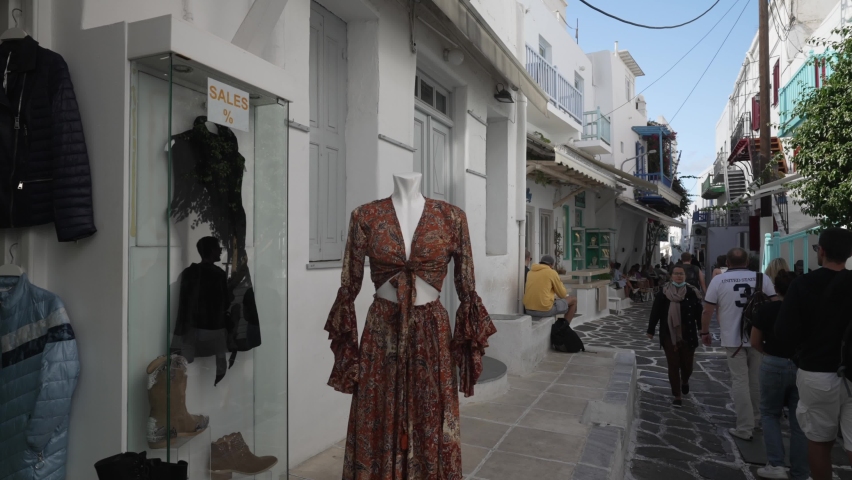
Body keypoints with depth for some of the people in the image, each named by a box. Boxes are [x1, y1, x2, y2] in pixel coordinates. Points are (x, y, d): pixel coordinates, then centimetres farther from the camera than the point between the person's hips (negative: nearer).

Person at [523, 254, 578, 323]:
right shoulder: (552, 272, -4)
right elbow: (563, 294, 4)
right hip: (545, 309, -7)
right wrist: (560, 282, 22)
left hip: (529, 310, 7)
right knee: (573, 300, 16)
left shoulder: (530, 272, 13)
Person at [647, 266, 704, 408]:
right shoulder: (663, 292, -3)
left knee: (687, 364, 9)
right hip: (669, 335, 0)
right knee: (673, 366, 2)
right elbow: (655, 312, -1)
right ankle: (677, 396, 10)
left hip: (688, 335, 0)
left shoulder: (692, 293, -3)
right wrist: (651, 330, -1)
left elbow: (699, 313, -1)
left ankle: (685, 381, 43)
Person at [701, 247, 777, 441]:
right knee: (757, 380, 17)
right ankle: (755, 417, 33)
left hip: (734, 338, -3)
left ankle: (745, 427, 5)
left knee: (740, 381, 3)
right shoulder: (762, 278, 0)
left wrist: (705, 332, 10)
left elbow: (707, 311, -4)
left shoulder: (718, 280, -5)